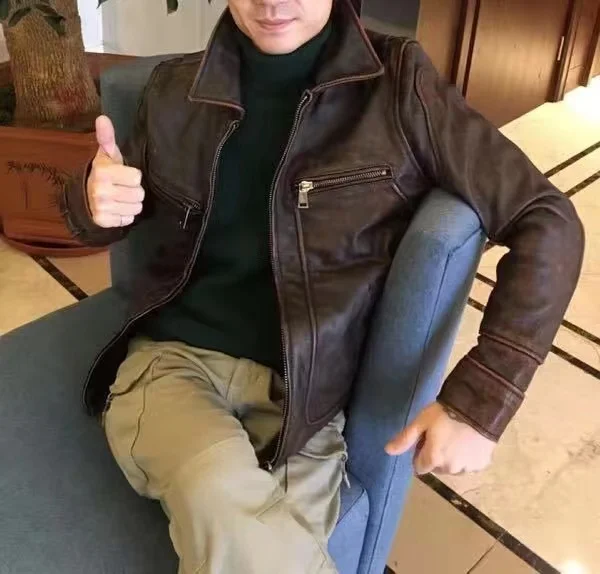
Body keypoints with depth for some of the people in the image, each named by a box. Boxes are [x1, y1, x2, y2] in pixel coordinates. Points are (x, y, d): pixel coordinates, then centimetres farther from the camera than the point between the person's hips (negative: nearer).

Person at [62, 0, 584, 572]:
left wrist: (480, 397, -15)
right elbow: (101, 218, 19)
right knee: (224, 498, -32)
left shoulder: (397, 85, -4)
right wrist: (95, 198, -8)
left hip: (300, 391, -1)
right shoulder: (175, 89, 5)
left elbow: (547, 221, -5)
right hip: (169, 358, 2)